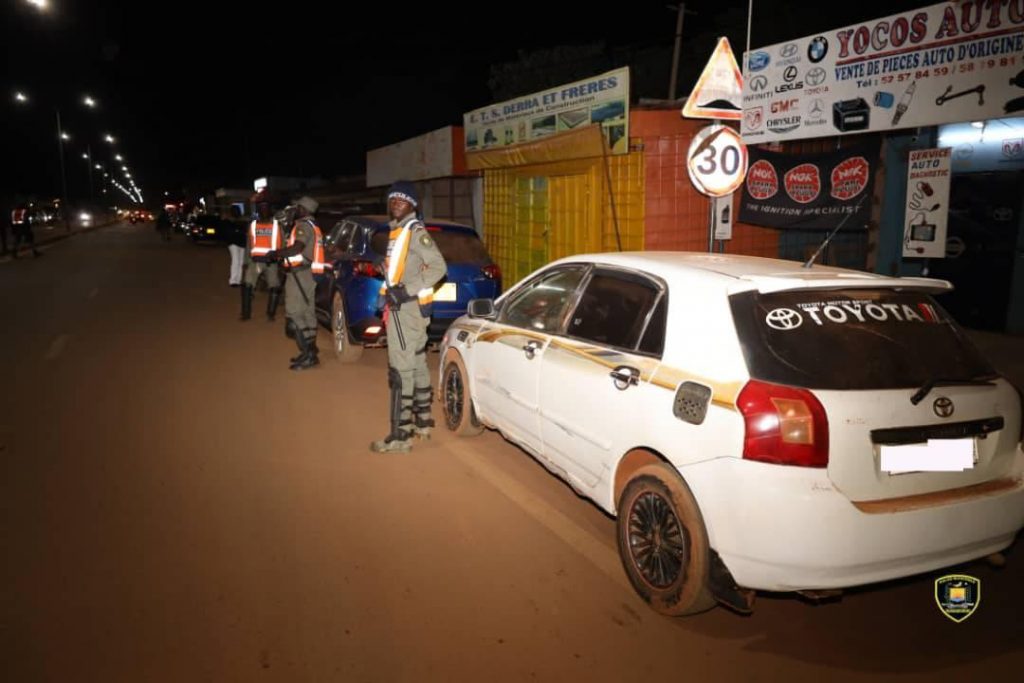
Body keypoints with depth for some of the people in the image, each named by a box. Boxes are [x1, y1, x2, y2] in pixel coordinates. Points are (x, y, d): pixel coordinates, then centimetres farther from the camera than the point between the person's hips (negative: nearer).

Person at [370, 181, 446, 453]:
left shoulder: (415, 230, -12)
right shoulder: (397, 230, 16)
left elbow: (439, 267, -20)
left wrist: (407, 291, -24)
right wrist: (391, 290, 8)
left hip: (407, 307, -10)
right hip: (402, 306, 10)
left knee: (401, 369, -11)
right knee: (417, 364, 16)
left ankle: (400, 435, -8)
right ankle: (422, 422, 27)